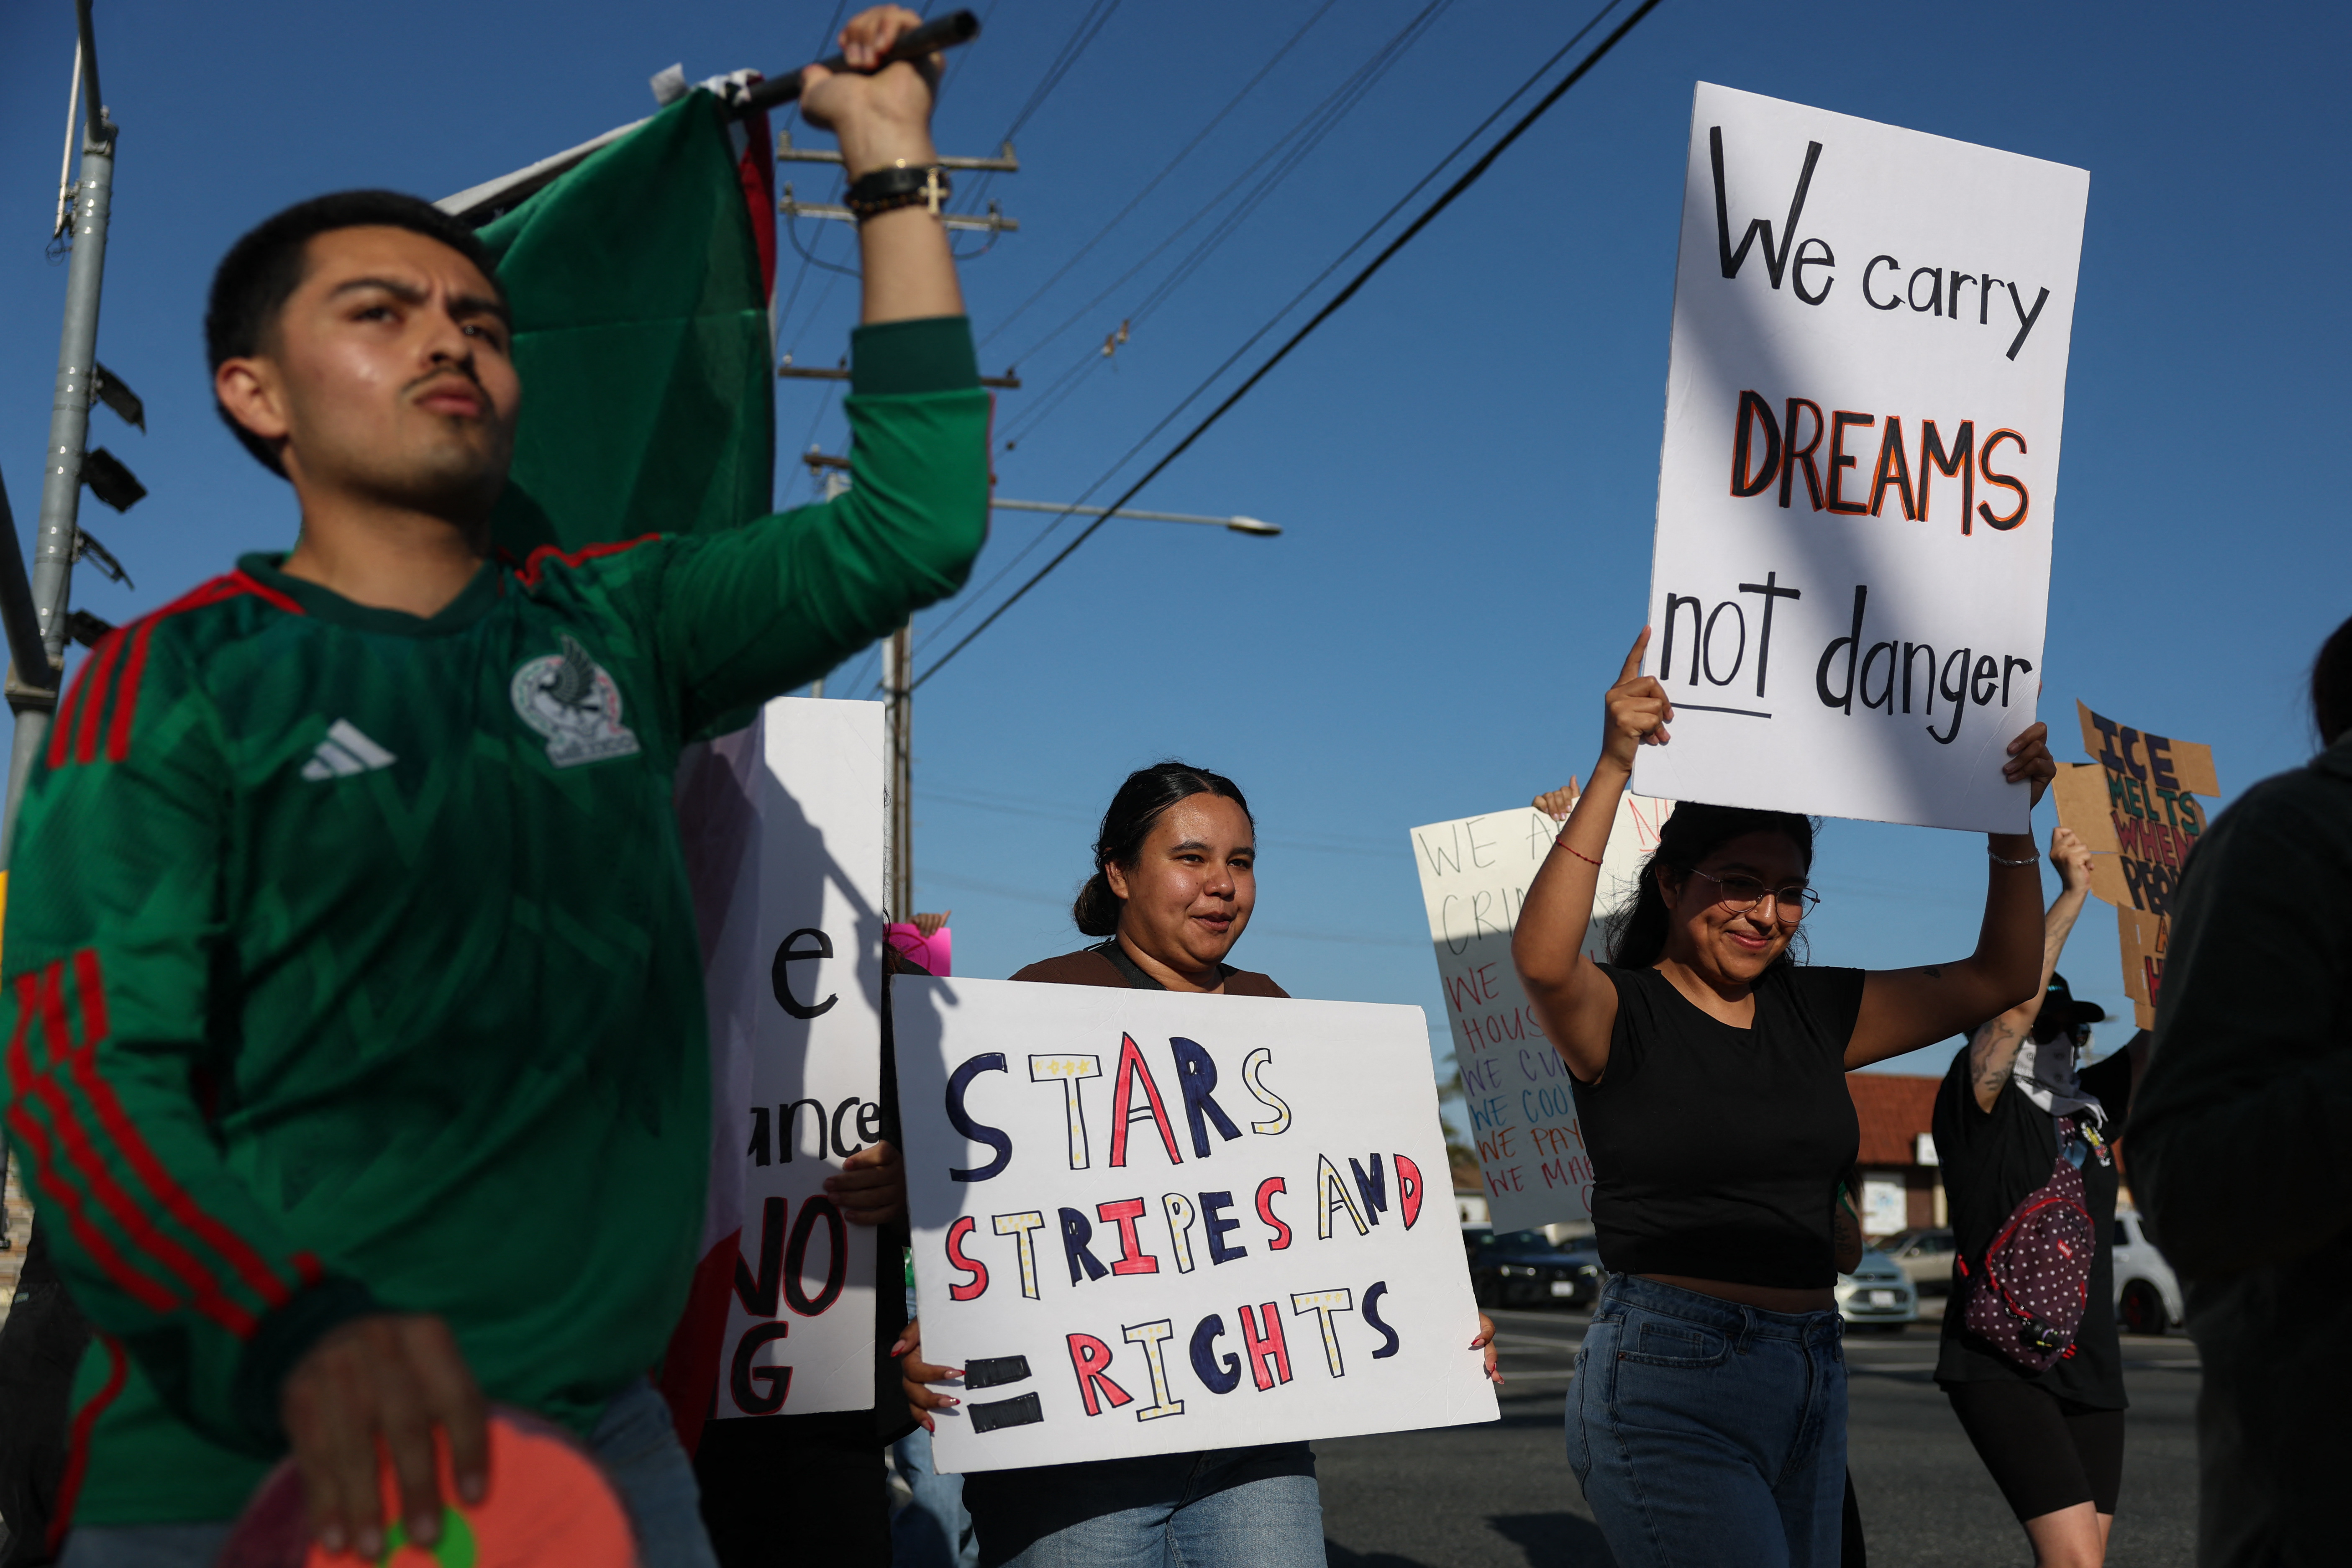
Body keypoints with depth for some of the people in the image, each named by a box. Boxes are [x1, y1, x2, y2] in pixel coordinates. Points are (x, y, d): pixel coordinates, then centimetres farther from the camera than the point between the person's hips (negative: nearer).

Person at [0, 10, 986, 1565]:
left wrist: (893, 159, 3)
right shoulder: (179, 678, -3)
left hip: (599, 1440, 4)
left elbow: (911, 529, 4)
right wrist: (300, 1329, -31)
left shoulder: (612, 625, 9)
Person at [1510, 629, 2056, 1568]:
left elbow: (1999, 979, 14)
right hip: (1670, 1382, -7)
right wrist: (1613, 769, -34)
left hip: (1812, 1375, 7)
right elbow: (1543, 959, -29)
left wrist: (2012, 823, 0)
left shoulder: (1814, 1015, 12)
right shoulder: (1622, 1013, -6)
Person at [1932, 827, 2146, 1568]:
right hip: (2002, 1366, -7)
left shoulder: (2093, 1106, 13)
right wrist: (2073, 892, -16)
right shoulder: (1975, 1110, -6)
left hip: (2091, 1367, 7)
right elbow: (2013, 999, -19)